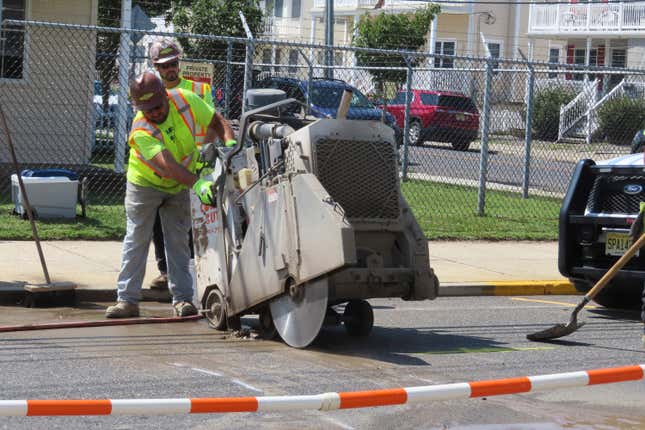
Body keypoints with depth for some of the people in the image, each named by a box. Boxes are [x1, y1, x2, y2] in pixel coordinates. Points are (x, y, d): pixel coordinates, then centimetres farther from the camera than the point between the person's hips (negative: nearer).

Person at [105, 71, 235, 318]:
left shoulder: (185, 100, -24)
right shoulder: (141, 130, -36)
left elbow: (216, 121, -9)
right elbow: (167, 165, -49)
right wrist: (197, 183, -62)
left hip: (179, 186, 3)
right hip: (145, 184, -3)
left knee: (178, 242, 4)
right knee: (136, 241, 1)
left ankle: (182, 298, 7)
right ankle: (127, 300, 6)